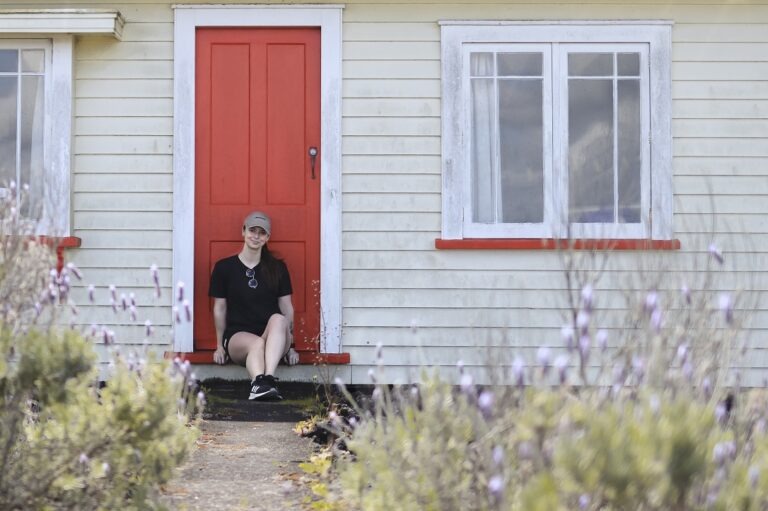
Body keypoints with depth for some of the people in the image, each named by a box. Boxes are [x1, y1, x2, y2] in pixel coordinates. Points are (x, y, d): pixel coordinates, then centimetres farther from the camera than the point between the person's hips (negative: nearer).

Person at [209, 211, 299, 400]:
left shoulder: (277, 268, 12)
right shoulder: (224, 267, 7)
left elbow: (287, 307, 12)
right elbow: (219, 308, 11)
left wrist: (290, 345, 5)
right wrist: (219, 346, 10)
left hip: (273, 338, 1)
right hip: (237, 336, -1)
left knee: (278, 319, -35)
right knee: (256, 343, -37)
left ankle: (268, 379, -51)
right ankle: (259, 384, -61)